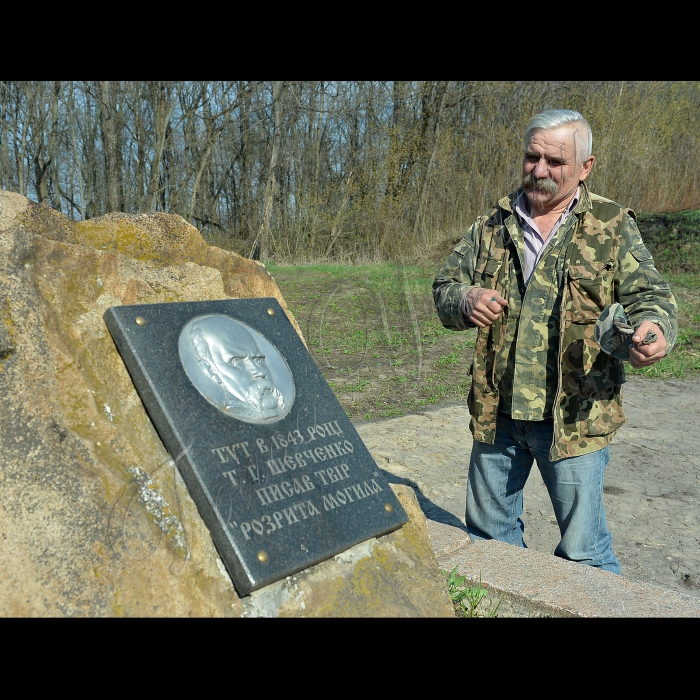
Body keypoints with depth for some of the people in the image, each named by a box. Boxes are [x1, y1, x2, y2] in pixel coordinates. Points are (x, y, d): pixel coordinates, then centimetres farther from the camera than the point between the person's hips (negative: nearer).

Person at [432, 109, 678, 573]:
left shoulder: (613, 227, 1)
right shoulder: (492, 225, 9)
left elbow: (649, 294, -4)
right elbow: (444, 287, 11)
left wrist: (654, 327, -28)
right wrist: (466, 300, -14)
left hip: (574, 416, -3)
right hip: (496, 412, 4)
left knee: (583, 552, 6)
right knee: (487, 534, 19)